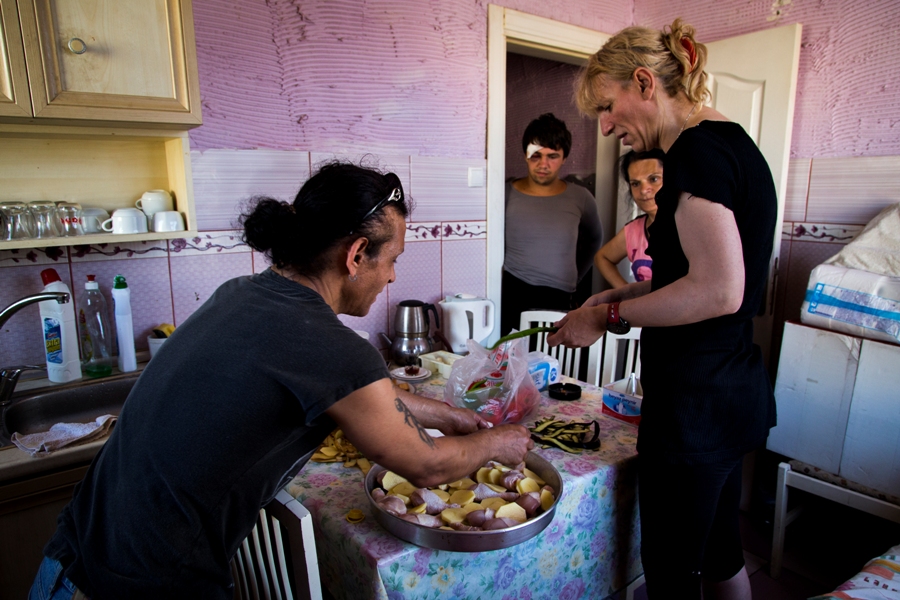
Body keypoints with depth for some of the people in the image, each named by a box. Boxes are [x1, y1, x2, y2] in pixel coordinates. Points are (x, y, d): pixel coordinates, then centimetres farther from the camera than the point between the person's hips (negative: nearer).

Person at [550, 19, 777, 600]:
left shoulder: (697, 149, -17)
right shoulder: (731, 140, 13)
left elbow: (719, 291, -25)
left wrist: (608, 317, -15)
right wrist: (624, 295, 11)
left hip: (695, 399, -10)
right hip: (736, 386, 10)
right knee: (720, 552, 25)